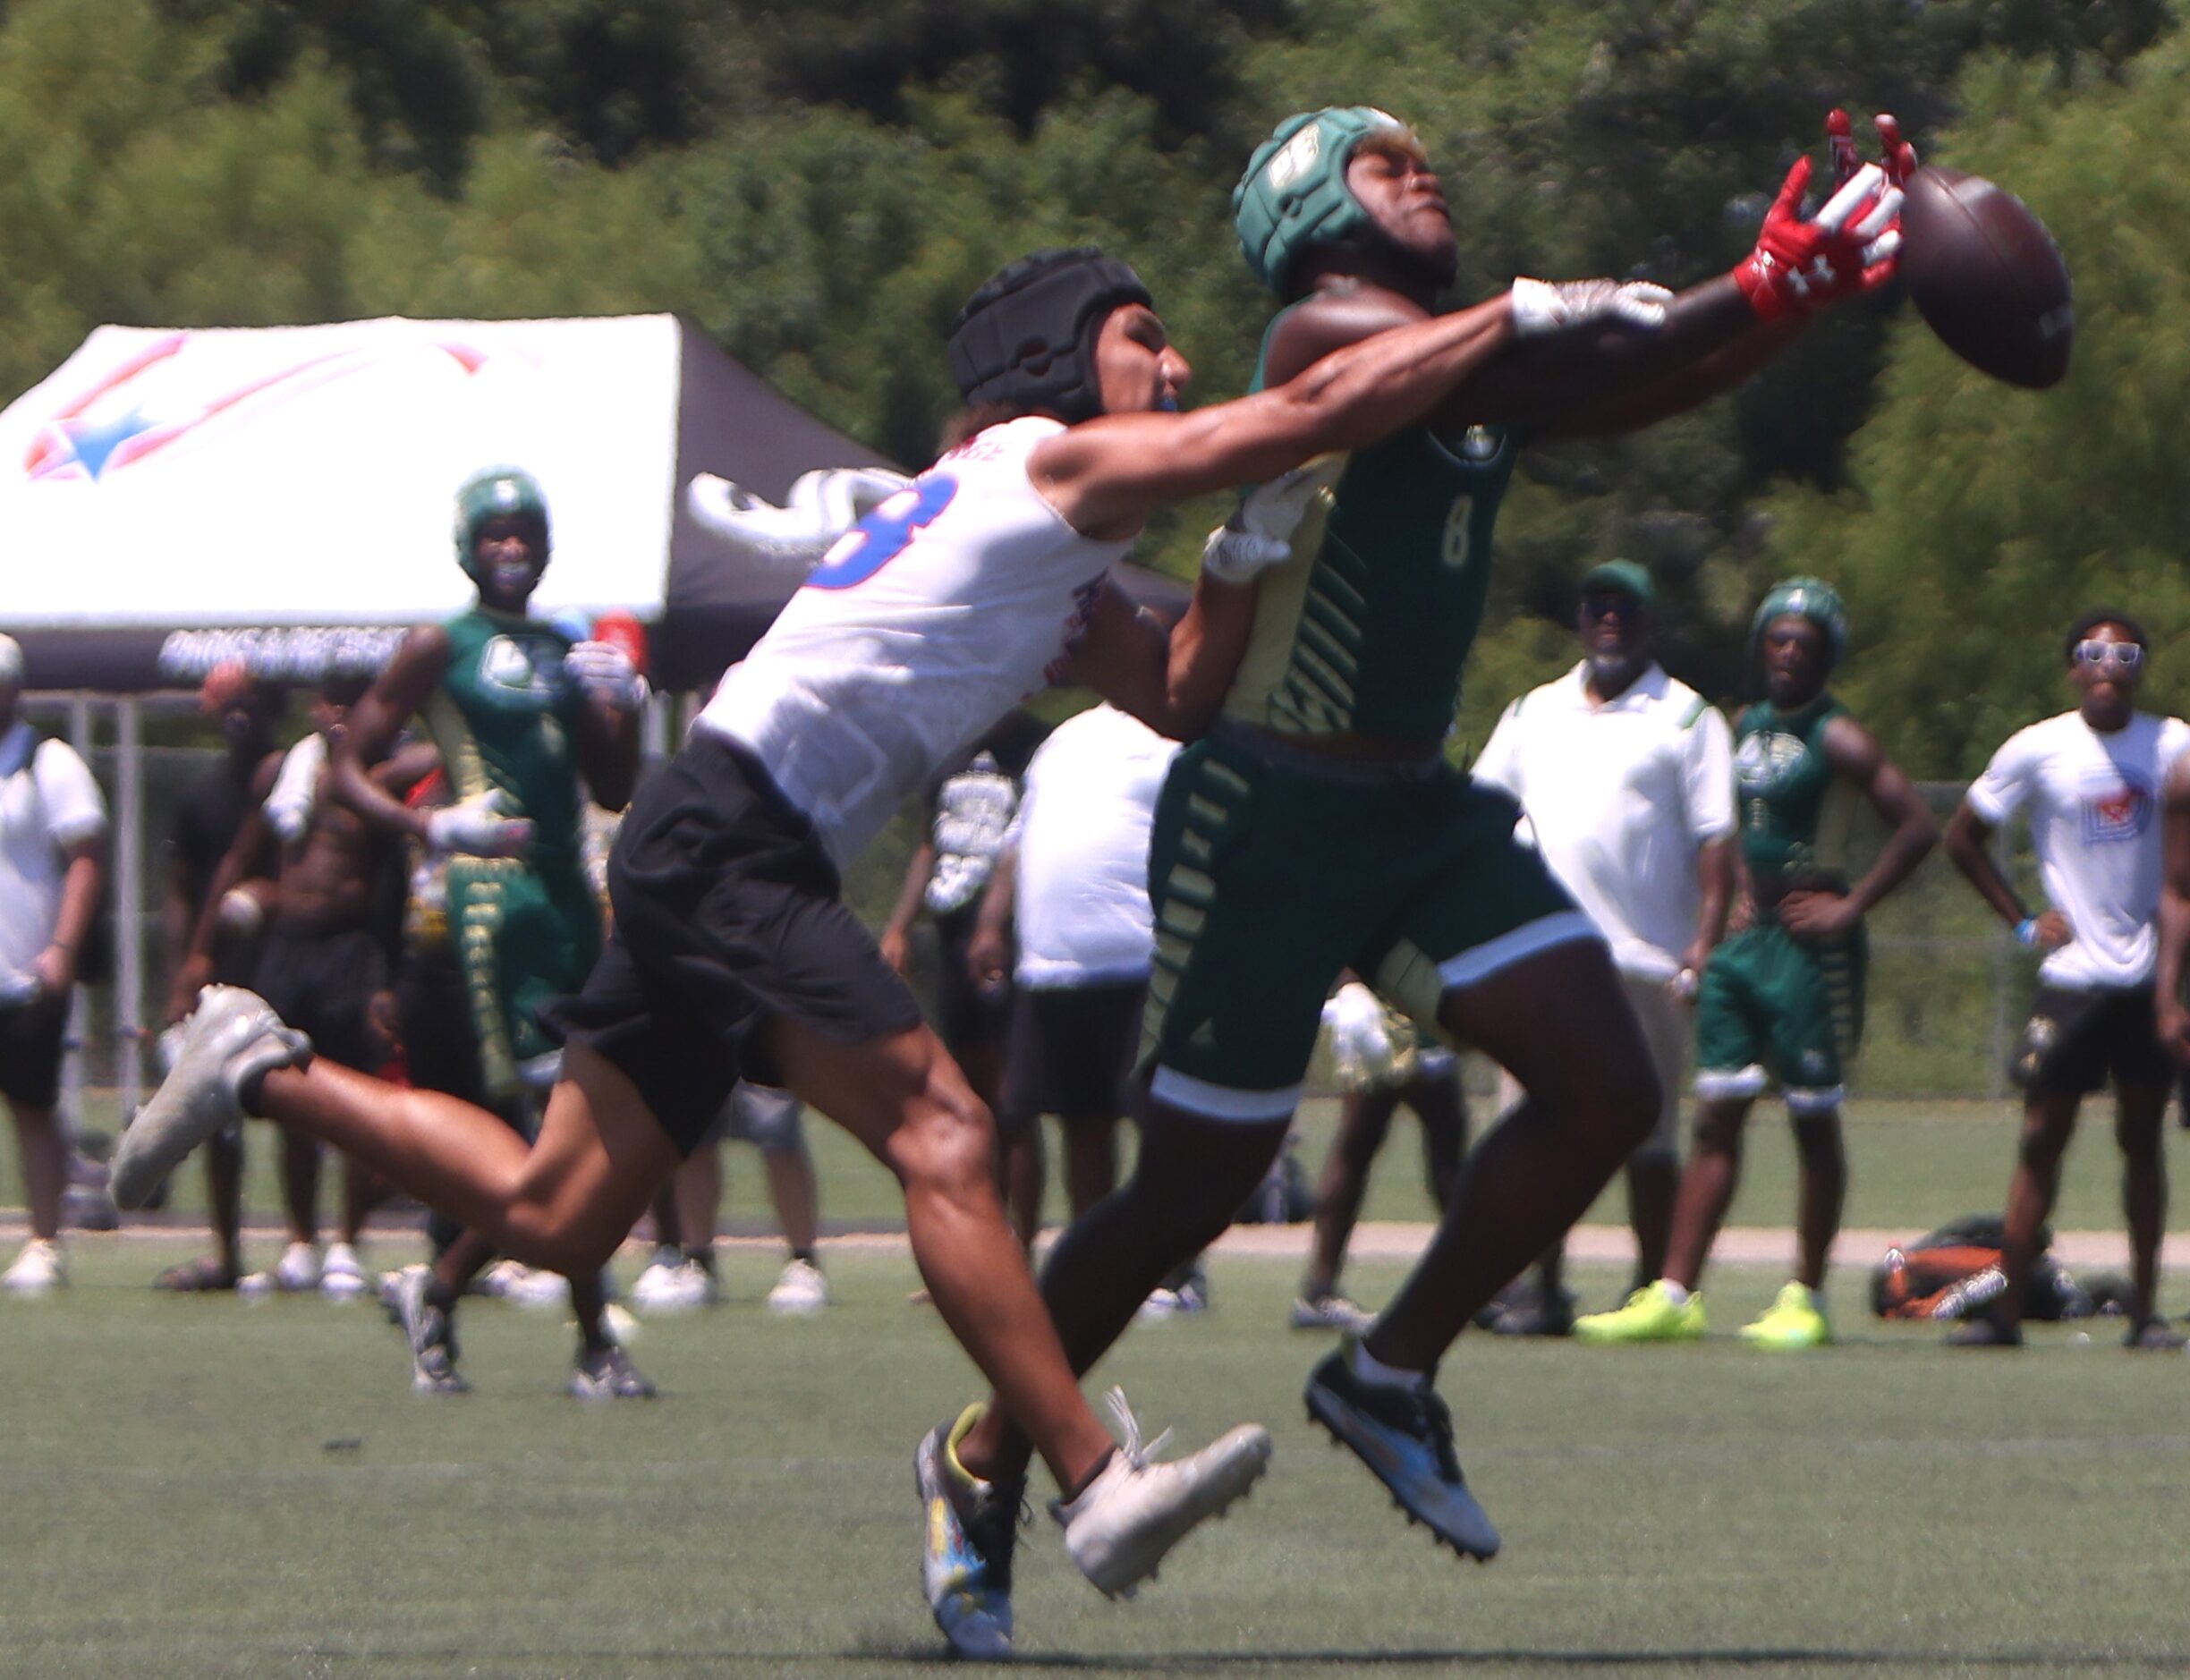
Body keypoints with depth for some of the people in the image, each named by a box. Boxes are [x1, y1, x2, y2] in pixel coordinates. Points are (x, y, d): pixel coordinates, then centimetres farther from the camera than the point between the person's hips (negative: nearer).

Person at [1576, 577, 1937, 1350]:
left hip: (1809, 945, -7)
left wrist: (1849, 907, -14)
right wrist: (1744, 890, 13)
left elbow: (1917, 827, -15)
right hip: (1747, 937, 7)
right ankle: (1674, 1295, 1)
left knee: (1814, 1120, 0)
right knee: (1716, 1118, 3)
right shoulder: (1746, 727, 12)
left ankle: (1805, 1301, 7)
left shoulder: (1836, 739, -9)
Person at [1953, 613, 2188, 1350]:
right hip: (2071, 977, -1)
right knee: (2044, 1135, -2)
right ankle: (2006, 1308, 1)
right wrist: (2022, 920, 2)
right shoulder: (2038, 751, -1)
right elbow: (1962, 837, 10)